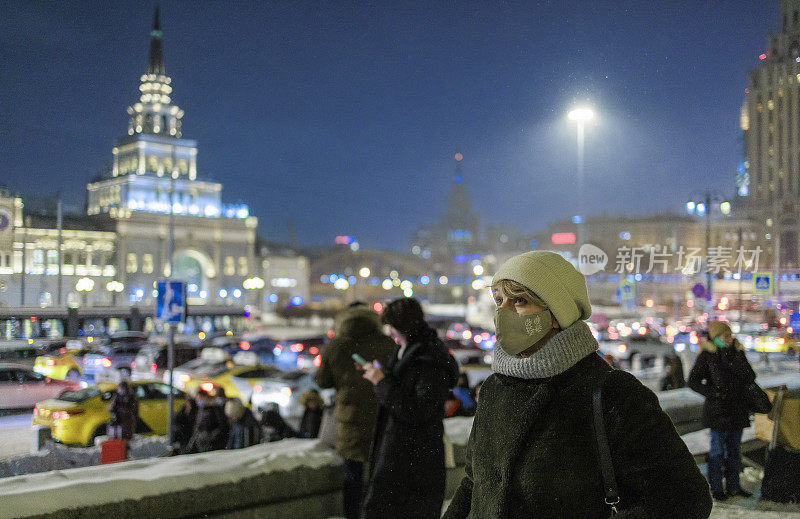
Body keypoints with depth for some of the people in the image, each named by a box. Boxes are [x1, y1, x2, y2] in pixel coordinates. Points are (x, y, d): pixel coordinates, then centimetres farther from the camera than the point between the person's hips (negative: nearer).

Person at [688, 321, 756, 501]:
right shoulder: (707, 355, -7)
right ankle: (716, 488, 10)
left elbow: (750, 378, -1)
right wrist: (713, 392, -18)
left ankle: (733, 486, 23)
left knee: (734, 448, 12)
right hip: (718, 409, -5)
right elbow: (693, 381, -7)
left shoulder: (736, 353, 8)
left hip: (737, 408, 5)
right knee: (718, 449, 0)